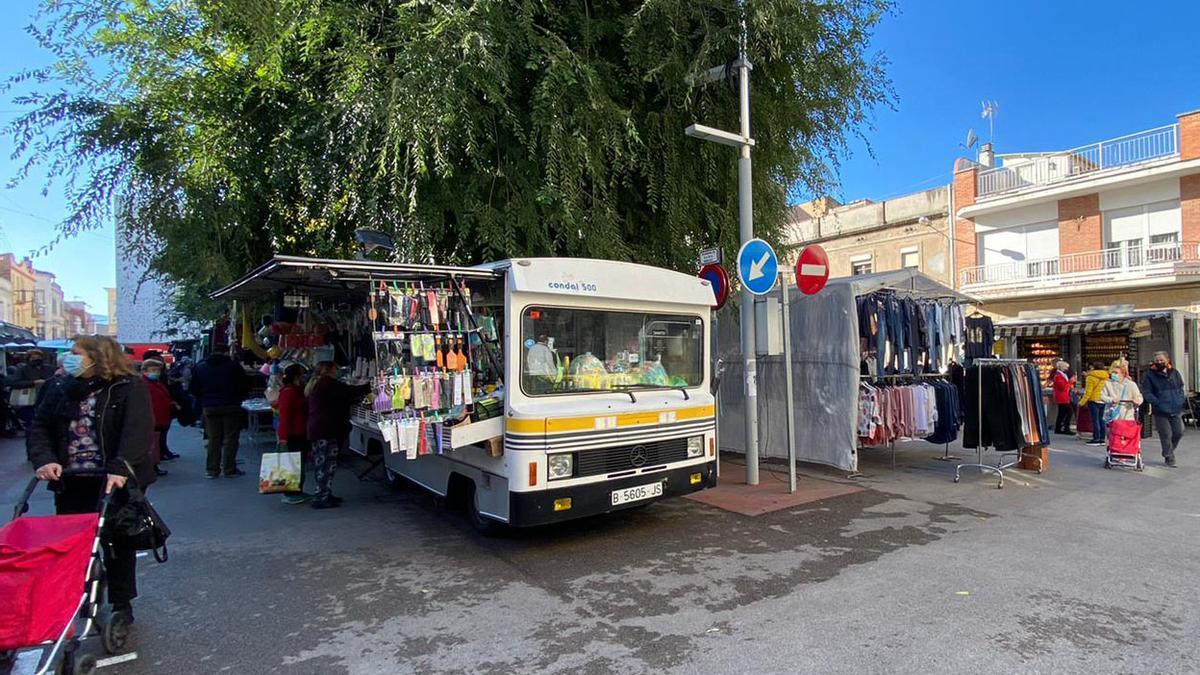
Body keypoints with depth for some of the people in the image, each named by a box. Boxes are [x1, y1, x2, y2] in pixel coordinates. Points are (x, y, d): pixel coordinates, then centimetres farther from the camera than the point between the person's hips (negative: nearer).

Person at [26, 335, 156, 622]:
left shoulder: (130, 387, -11)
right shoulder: (59, 387, 6)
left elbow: (138, 429, -21)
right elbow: (39, 426, 4)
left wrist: (120, 468, -32)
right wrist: (43, 459, -15)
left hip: (115, 480, -4)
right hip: (71, 481, 4)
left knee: (117, 541, 8)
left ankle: (122, 603, 22)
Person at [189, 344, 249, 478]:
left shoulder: (201, 367, 6)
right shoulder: (234, 366, -5)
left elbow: (194, 389, 10)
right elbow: (243, 387, -3)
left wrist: (203, 402, 20)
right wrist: (238, 400, 12)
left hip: (209, 408, 3)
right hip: (231, 407, -3)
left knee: (213, 439, 9)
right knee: (230, 438, 2)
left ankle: (212, 470, 10)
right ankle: (229, 469, 3)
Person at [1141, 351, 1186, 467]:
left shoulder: (1175, 373, 9)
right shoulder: (1149, 375, -5)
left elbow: (1181, 388, 16)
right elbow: (1147, 392, -7)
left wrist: (1181, 400, 1)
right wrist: (1157, 403, -17)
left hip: (1176, 410, 5)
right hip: (1161, 411, -5)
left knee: (1179, 432, 9)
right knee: (1166, 435, -2)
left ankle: (1169, 451, 32)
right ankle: (1169, 457, 11)